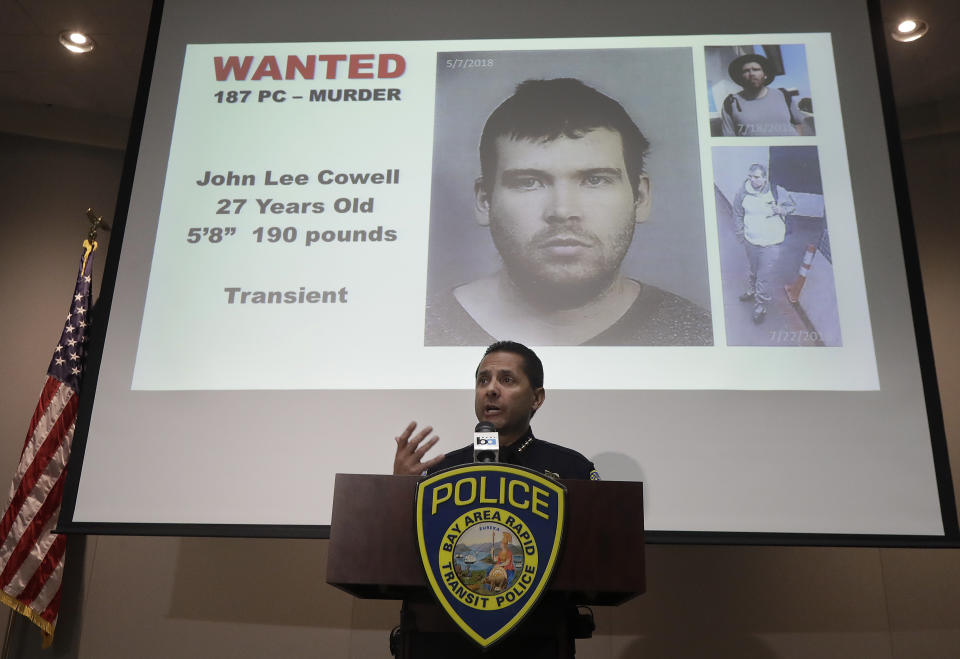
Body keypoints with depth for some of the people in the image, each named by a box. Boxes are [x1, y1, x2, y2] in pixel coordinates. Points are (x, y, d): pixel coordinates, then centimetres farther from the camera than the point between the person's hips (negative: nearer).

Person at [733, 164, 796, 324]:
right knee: (753, 270, 25)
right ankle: (752, 291, 52)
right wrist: (741, 236, 7)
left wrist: (781, 210, -20)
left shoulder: (776, 191, -15)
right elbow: (738, 216, 5)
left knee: (764, 276, 1)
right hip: (751, 241, 3)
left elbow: (792, 205, 2)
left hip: (770, 243, -3)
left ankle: (761, 306, 17)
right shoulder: (742, 193, -9)